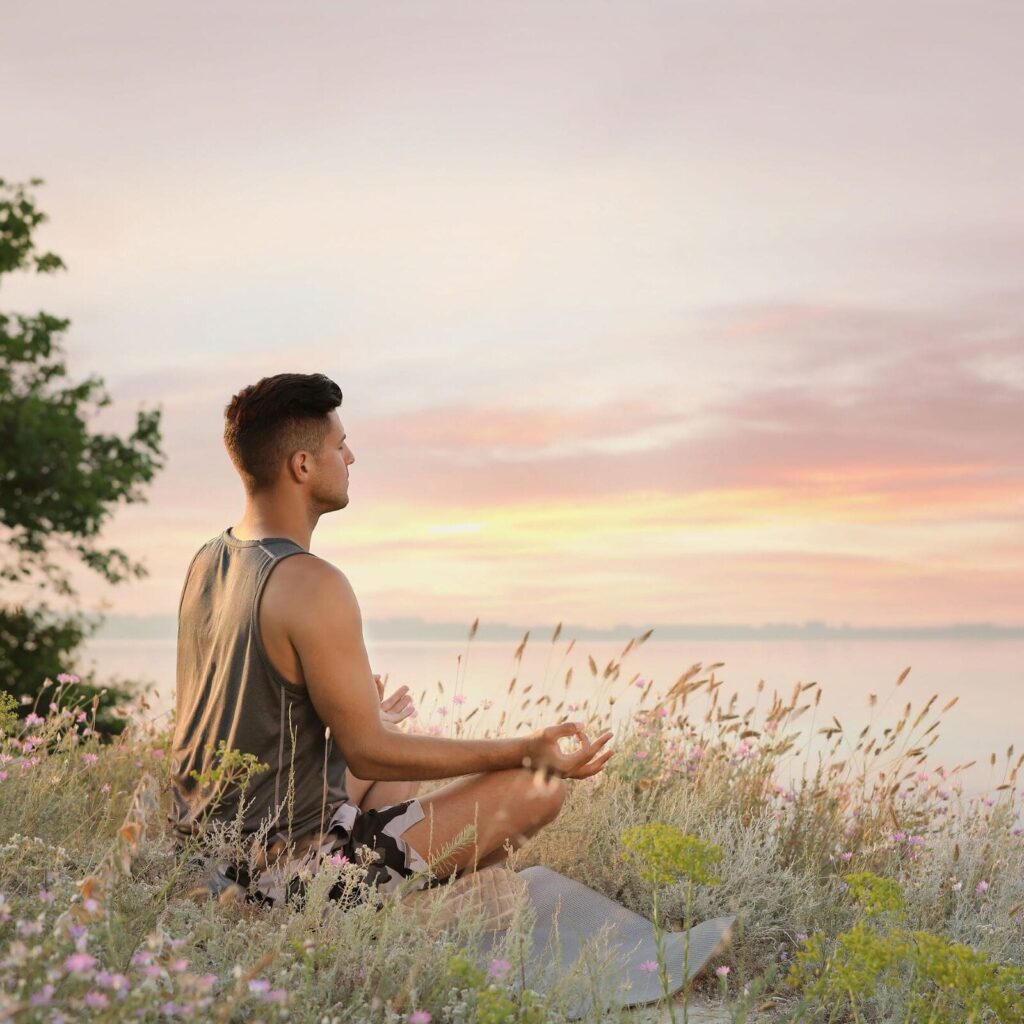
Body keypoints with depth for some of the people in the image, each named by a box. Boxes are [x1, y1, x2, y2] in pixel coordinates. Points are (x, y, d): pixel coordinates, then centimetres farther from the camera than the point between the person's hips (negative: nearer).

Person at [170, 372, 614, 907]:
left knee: (406, 759, 33)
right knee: (539, 787, -7)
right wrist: (525, 751, -18)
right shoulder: (313, 586, -23)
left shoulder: (205, 563, 6)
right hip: (287, 873, -9)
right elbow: (369, 754, -20)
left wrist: (360, 717, 34)